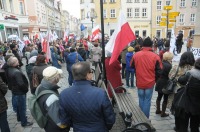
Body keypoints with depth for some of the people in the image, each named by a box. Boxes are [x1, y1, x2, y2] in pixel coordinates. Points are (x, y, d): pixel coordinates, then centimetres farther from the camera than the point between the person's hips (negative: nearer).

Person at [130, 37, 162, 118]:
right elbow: (159, 70, -5)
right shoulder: (155, 56, -12)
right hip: (150, 82, -2)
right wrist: (155, 79, 12)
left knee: (141, 99, 19)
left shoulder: (136, 55, -8)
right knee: (147, 100, 11)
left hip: (139, 82, 2)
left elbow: (132, 66, 9)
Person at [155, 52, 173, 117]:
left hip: (159, 83, 7)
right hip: (165, 84, -7)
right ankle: (163, 113, 17)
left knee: (159, 96, 20)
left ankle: (158, 110, 33)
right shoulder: (169, 66, -20)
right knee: (165, 99, 7)